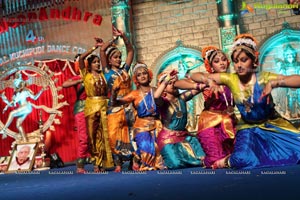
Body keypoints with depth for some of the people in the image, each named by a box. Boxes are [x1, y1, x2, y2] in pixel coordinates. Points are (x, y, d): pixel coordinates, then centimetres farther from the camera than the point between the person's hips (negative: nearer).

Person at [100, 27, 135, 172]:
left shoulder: (124, 70, 15)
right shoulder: (108, 72, 5)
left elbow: (130, 51, 16)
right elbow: (102, 50, -2)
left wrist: (123, 36, 8)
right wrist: (115, 38, 6)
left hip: (128, 107, 3)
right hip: (115, 107, -3)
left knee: (130, 136, 2)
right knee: (115, 136, -8)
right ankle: (118, 164, -1)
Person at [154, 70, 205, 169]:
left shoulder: (182, 98, 5)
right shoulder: (163, 101, -11)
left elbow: (197, 89, -1)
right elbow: (156, 96, -35)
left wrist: (201, 85, -22)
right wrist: (165, 81, -28)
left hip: (184, 135, 6)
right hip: (168, 137, -6)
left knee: (201, 159, -3)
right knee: (176, 164, -22)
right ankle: (164, 161, 15)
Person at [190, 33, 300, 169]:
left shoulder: (263, 77, -19)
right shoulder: (230, 79, -12)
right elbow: (194, 76, -9)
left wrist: (274, 83, -45)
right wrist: (209, 80, -29)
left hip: (272, 124, 0)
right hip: (248, 127, 0)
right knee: (243, 159, -26)